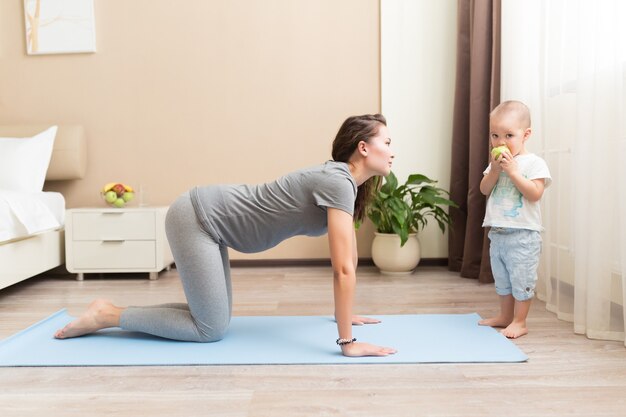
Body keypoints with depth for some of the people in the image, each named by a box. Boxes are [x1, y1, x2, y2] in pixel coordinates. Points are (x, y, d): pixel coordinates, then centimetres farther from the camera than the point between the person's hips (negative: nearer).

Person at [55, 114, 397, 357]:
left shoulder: (348, 184, 9)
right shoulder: (339, 183, -20)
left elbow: (347, 257, 17)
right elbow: (343, 268, -24)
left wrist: (344, 313, 21)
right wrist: (347, 342, -20)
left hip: (206, 219, 9)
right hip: (195, 217, -9)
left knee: (216, 316, 14)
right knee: (212, 329, -3)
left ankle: (117, 314, 20)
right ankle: (106, 315, 6)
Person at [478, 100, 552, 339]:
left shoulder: (534, 163, -10)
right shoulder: (496, 162, 8)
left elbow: (535, 194, -20)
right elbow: (484, 190, 3)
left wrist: (513, 171, -22)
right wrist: (494, 170, -12)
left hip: (523, 234, -7)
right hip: (497, 232, 7)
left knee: (521, 279, 1)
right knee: (501, 278, 17)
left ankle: (519, 322, 13)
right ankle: (505, 316, 31)